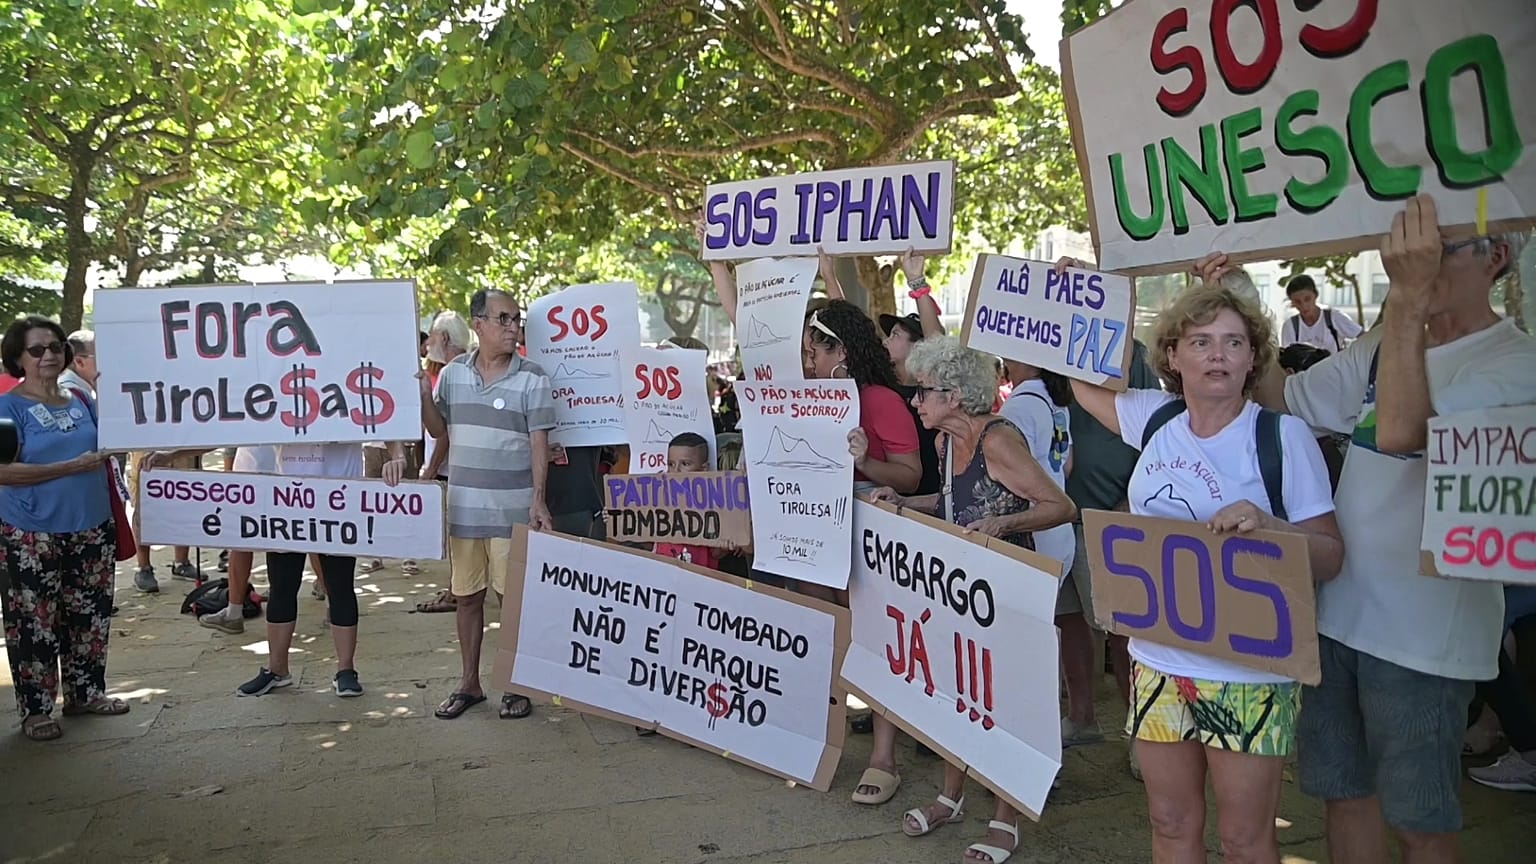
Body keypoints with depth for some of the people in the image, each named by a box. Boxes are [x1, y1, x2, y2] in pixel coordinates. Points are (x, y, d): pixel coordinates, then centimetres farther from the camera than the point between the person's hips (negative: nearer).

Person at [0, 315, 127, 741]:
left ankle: (85, 692, 27)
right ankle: (35, 709, 12)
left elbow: (106, 448, 24)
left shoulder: (82, 401, 9)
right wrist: (73, 467, -19)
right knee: (36, 621, 1)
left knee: (89, 614, 13)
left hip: (92, 529, 6)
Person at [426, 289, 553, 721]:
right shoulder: (453, 373, 6)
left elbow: (539, 443, -6)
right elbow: (439, 429, 14)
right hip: (463, 505, 4)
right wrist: (422, 393, -3)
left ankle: (516, 685, 16)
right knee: (466, 595, 11)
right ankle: (469, 683, 24)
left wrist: (538, 500, -13)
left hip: (512, 508, -4)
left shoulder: (531, 378, -5)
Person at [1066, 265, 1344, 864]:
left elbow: (1329, 556, -9)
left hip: (1248, 674, -4)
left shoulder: (1284, 436, -10)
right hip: (1157, 661, 4)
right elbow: (1086, 384, 21)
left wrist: (1266, 524, -28)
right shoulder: (1156, 418, 3)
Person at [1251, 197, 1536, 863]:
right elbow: (1285, 398, 16)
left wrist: (1409, 297, -33)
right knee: (1345, 796, 17)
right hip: (1337, 610, 7)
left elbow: (1402, 431, -28)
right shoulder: (1382, 348, 9)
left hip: (1421, 632, -7)